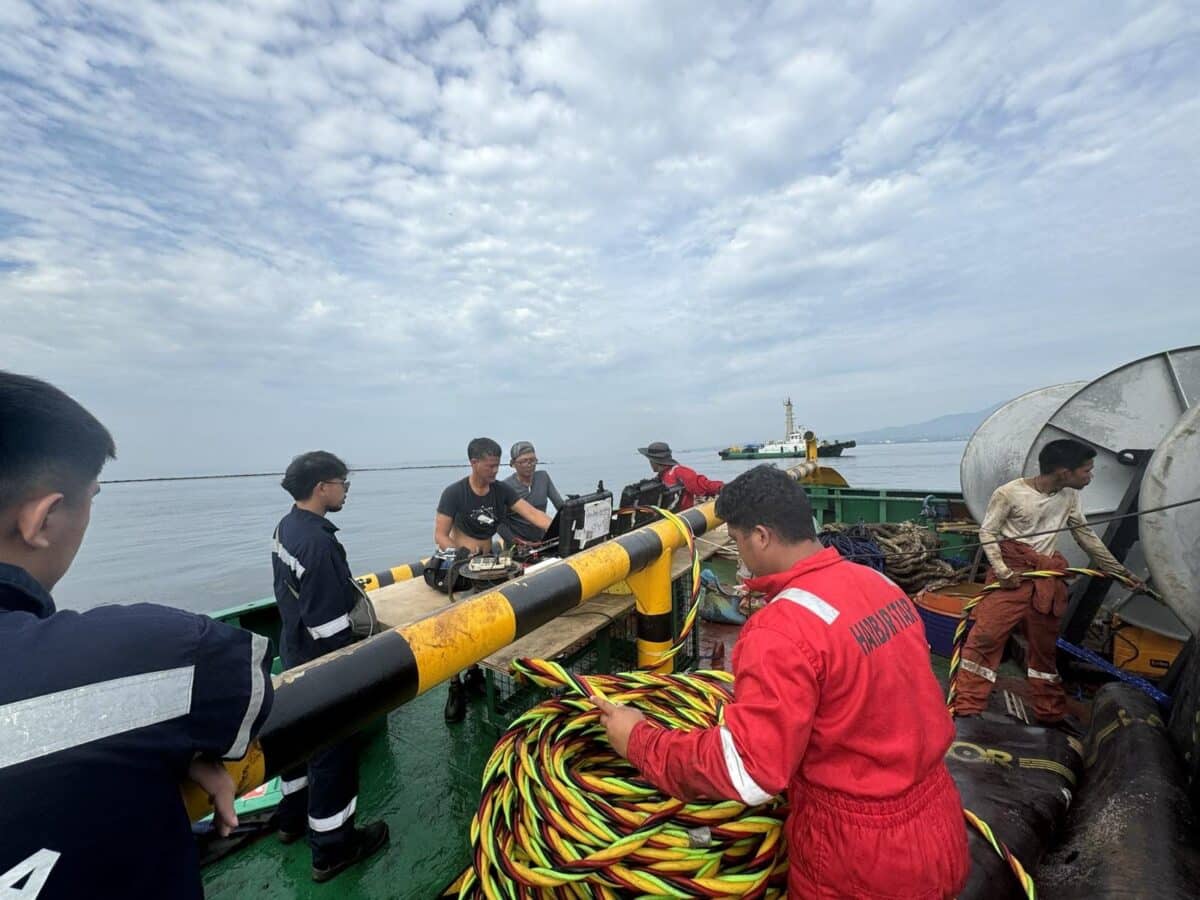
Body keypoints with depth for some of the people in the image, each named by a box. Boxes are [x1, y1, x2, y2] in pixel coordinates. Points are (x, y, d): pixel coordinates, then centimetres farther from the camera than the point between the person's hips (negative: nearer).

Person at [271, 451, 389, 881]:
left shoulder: (285, 527, -1)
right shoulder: (318, 541, -30)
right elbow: (329, 620, -27)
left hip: (295, 654, 9)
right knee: (333, 749, 8)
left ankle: (293, 817, 47)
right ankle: (331, 849, 26)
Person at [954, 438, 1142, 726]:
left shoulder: (1069, 497, 6)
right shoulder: (1009, 493, -14)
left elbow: (1087, 536, 17)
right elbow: (987, 532, -9)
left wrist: (1121, 572, 20)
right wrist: (1002, 570, -16)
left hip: (1049, 578, 6)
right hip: (1013, 574, -6)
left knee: (1046, 647, 16)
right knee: (985, 636, -9)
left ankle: (1050, 712, 33)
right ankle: (966, 707, -1)